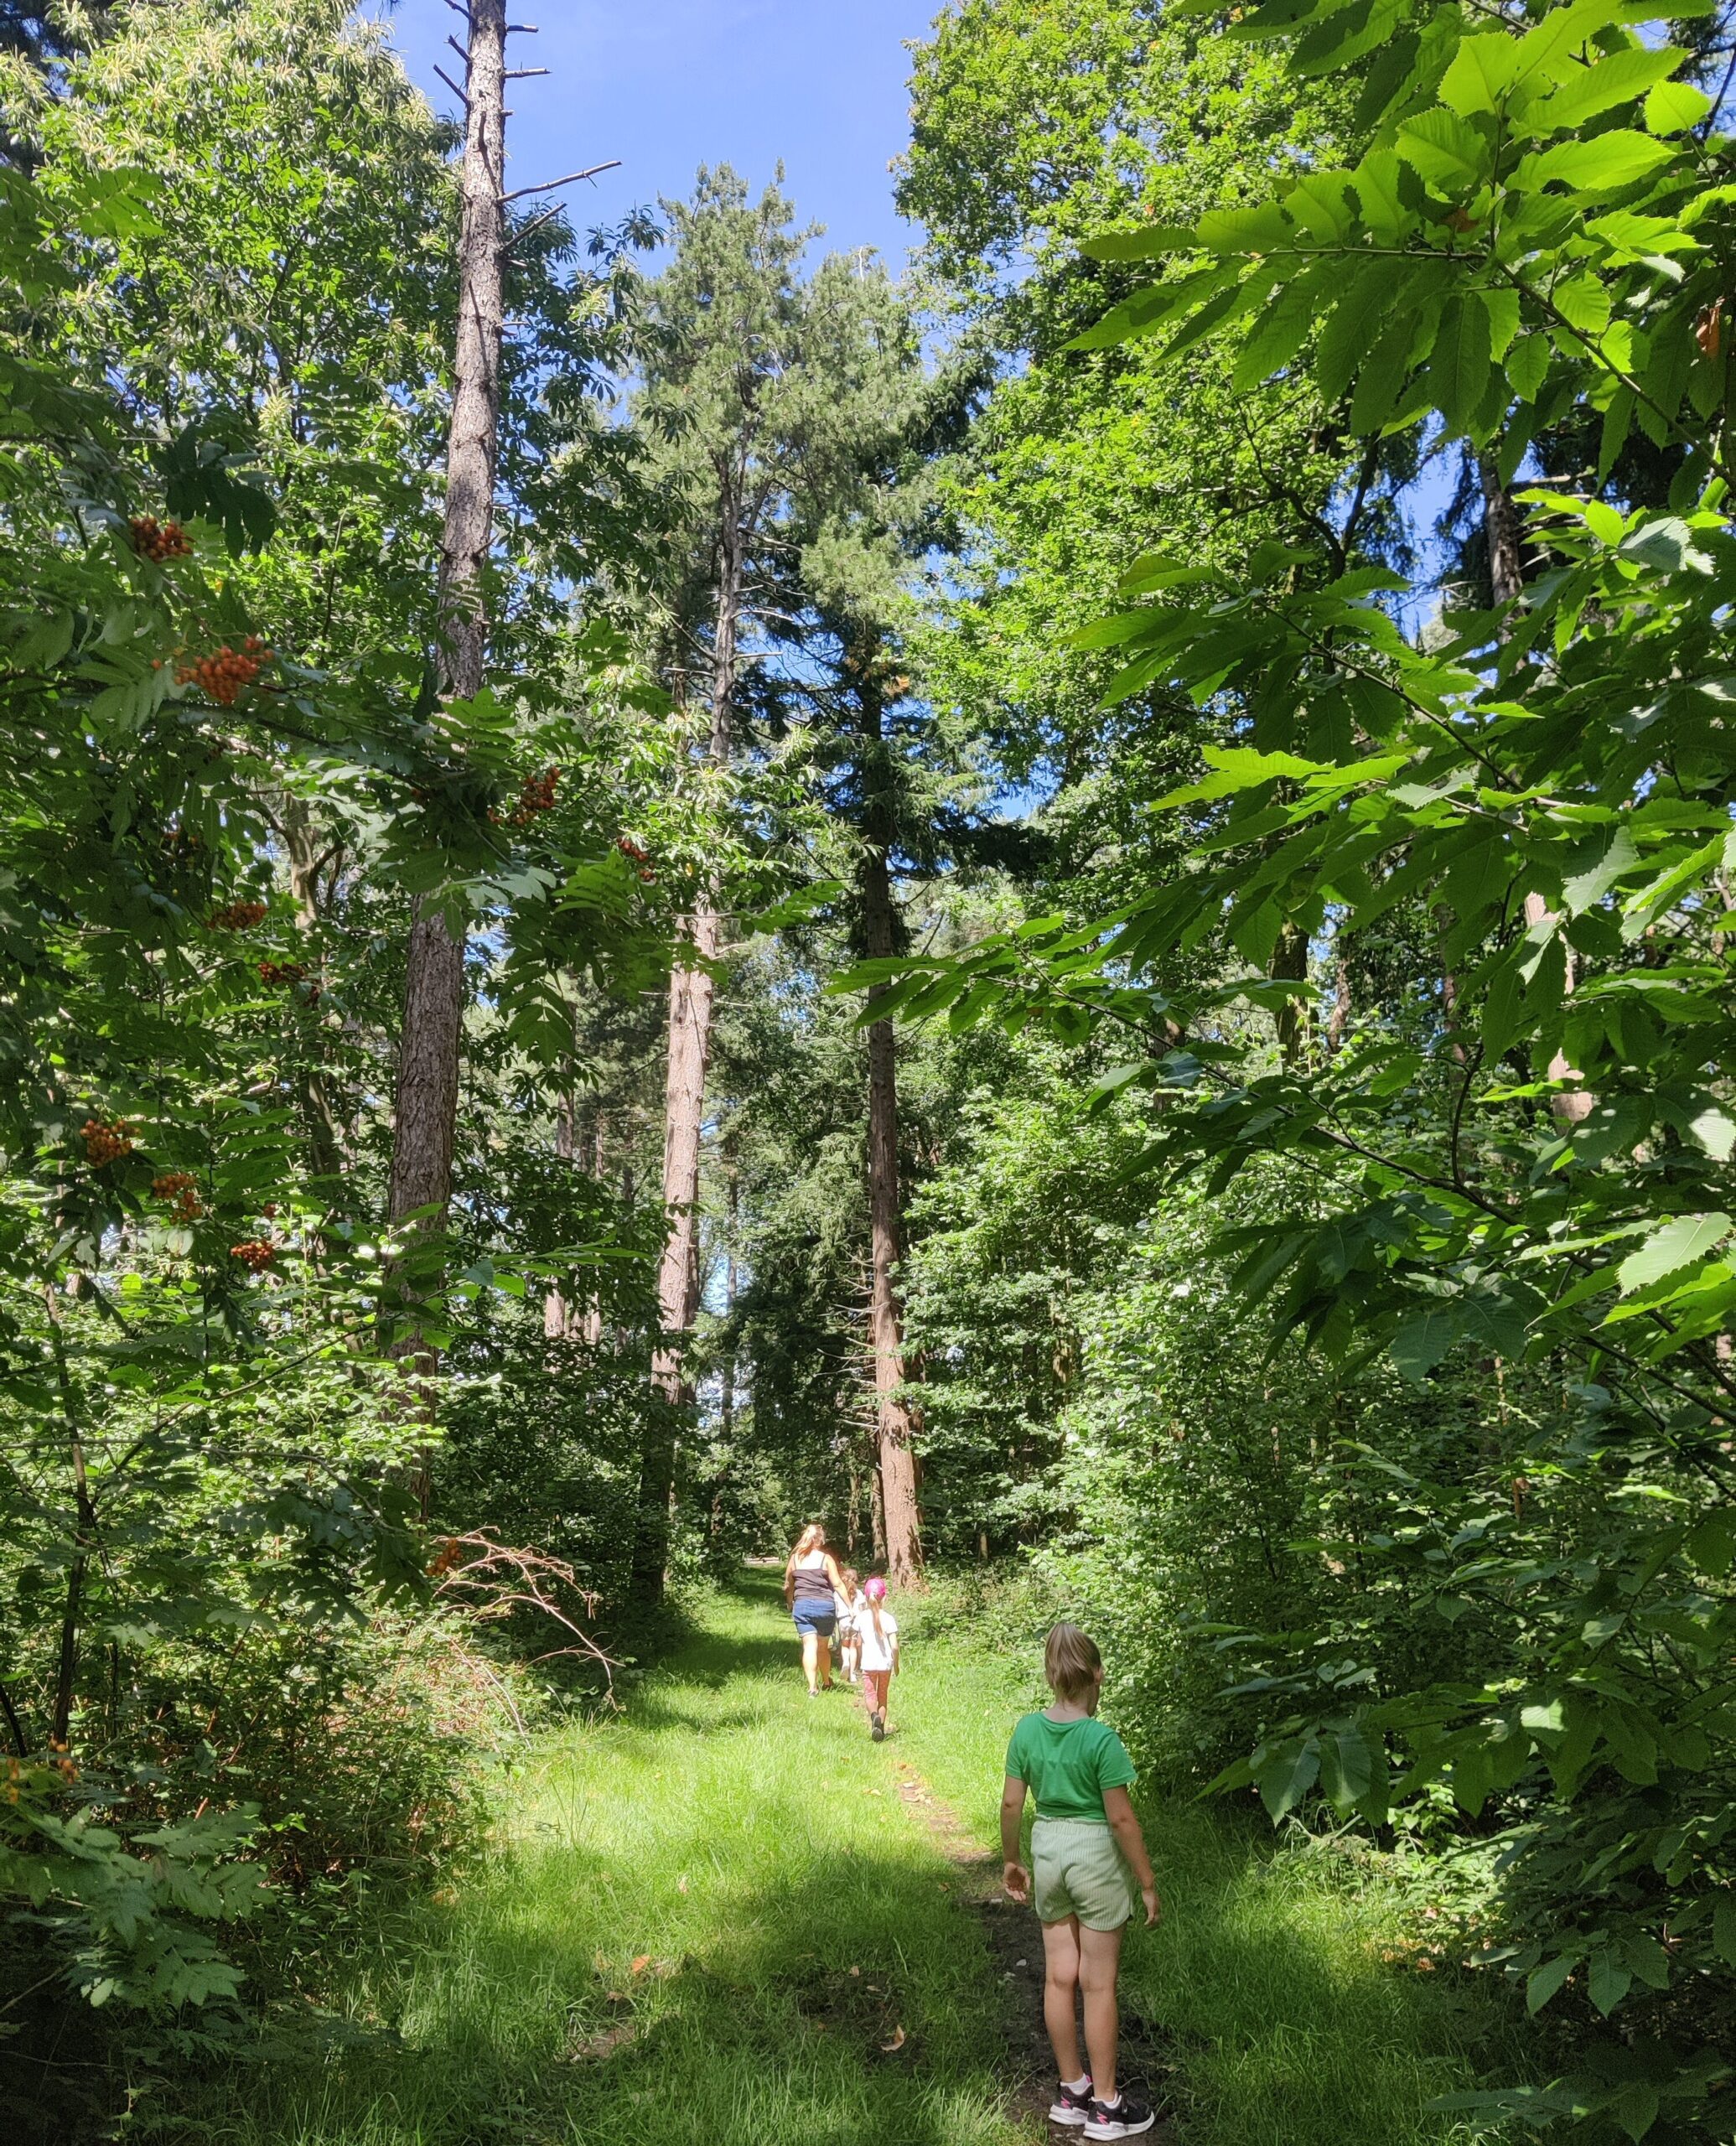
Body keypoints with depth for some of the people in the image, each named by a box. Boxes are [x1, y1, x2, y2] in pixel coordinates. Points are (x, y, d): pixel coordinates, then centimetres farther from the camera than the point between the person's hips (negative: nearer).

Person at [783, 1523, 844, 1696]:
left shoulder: (795, 1558, 7)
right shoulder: (826, 1558, -1)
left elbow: (788, 1586, 15)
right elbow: (837, 1584, -5)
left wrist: (789, 1604, 31)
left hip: (802, 1605, 1)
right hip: (824, 1605, -1)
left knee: (810, 1646, -4)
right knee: (823, 1646, 15)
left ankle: (812, 1687, -15)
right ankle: (826, 1683, 30)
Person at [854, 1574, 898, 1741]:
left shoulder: (861, 1617, -5)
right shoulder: (888, 1618, -9)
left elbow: (858, 1643, 3)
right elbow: (894, 1646, -9)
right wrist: (896, 1664, 4)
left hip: (868, 1663, 0)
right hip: (885, 1663, 1)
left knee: (869, 1694, 4)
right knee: (882, 1695, 16)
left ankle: (874, 1715, -26)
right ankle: (881, 1728, 14)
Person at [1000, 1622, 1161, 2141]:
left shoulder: (1027, 1729, -6)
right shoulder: (1102, 1739, -21)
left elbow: (1011, 1803, 0)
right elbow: (1121, 1818, -18)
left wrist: (1010, 1861, 14)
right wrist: (1147, 1882, -7)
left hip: (1048, 1850, 5)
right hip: (1096, 1855, -5)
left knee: (1059, 1977, 16)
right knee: (1099, 1984, 8)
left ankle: (1073, 2090, 31)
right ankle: (1106, 2105, 21)